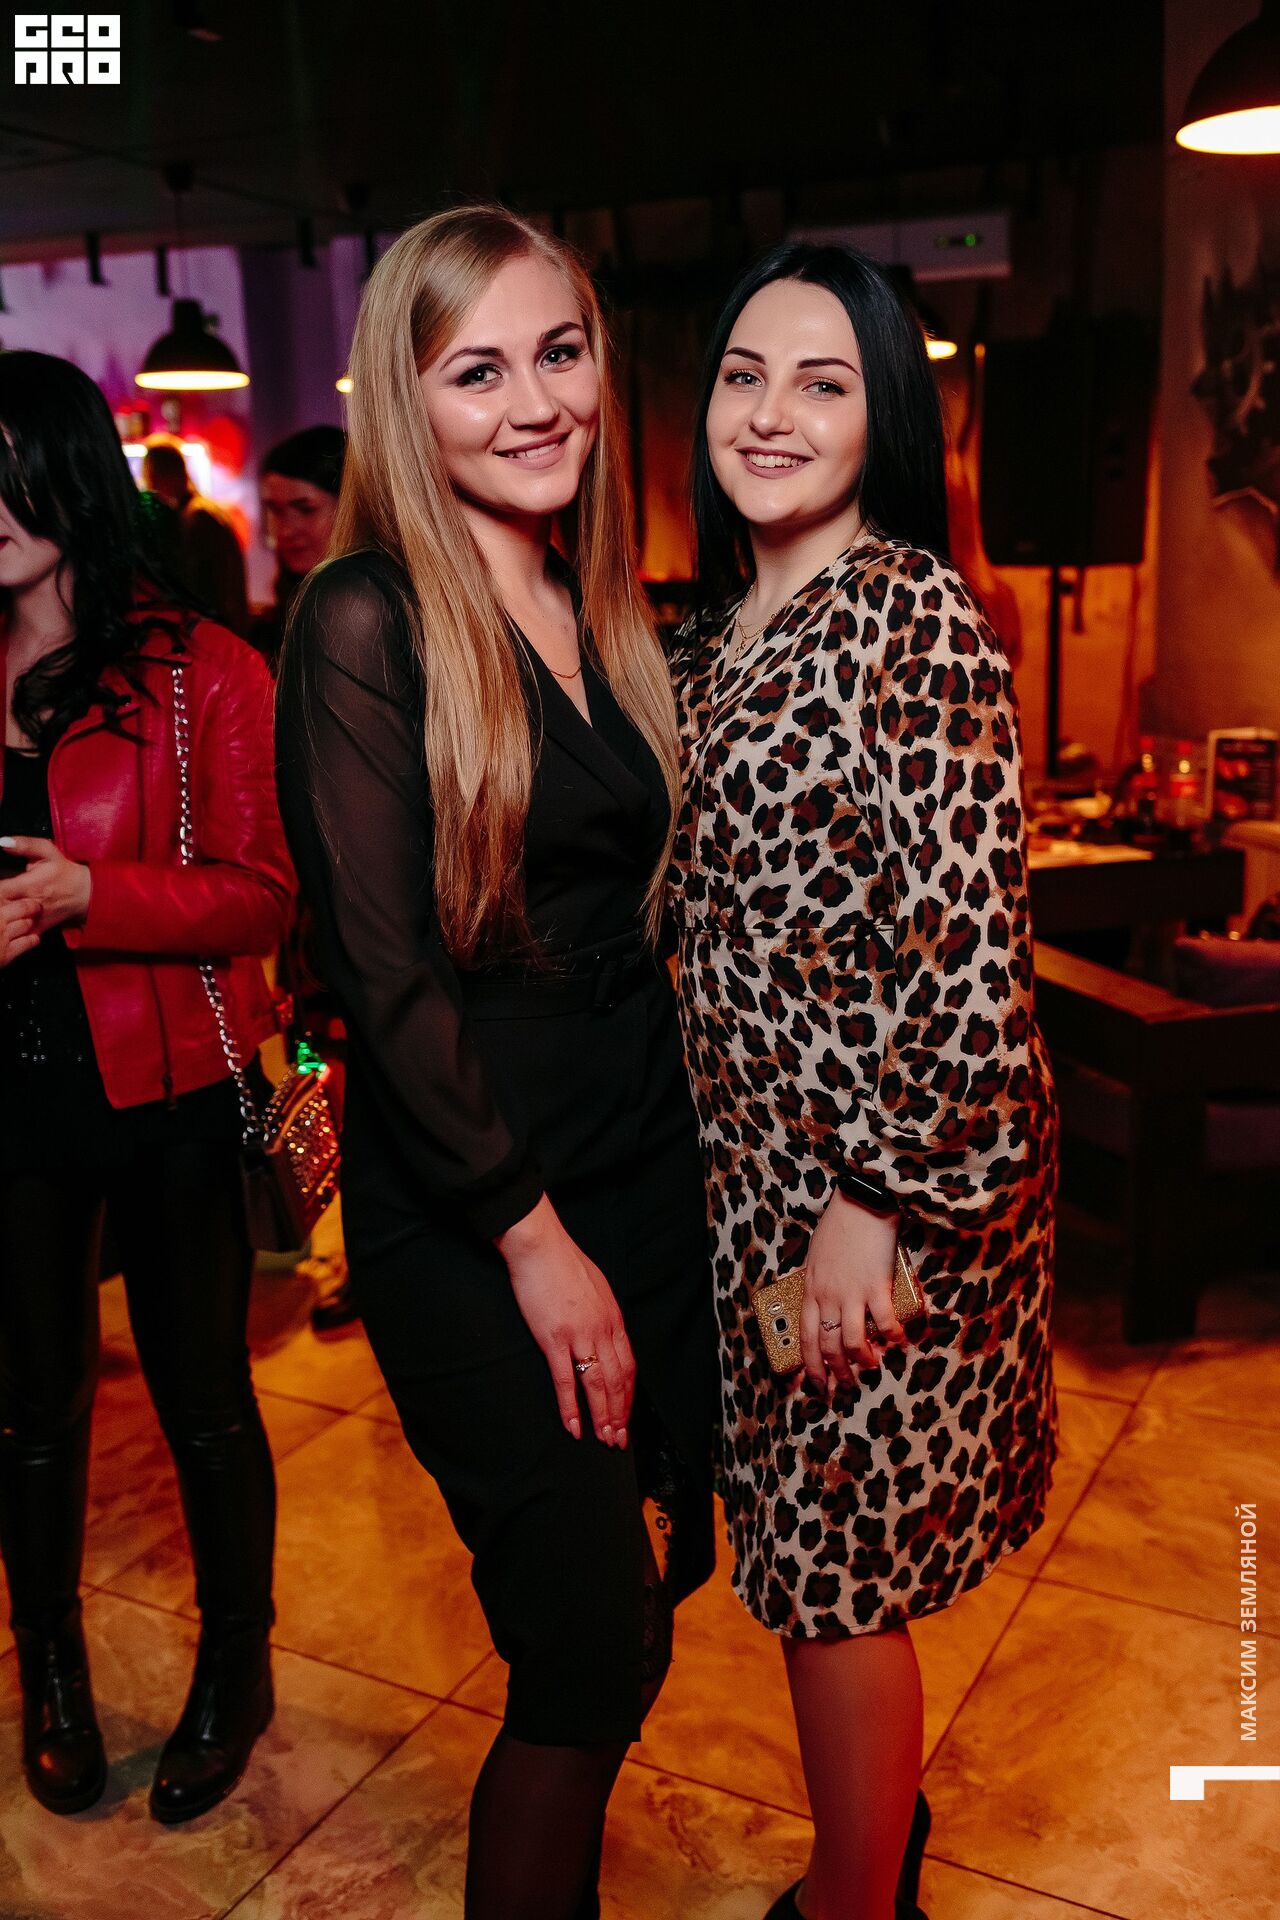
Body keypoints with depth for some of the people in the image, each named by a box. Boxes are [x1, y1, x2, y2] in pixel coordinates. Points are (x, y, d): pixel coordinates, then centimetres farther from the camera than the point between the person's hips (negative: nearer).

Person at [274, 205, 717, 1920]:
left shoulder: (608, 615, 9)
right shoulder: (365, 624, -12)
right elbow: (387, 976, -15)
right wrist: (536, 1236, -13)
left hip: (651, 1178, 7)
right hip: (469, 1228, -6)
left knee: (657, 1572, 17)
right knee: (597, 1652, 1)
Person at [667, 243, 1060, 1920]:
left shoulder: (916, 614, -15)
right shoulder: (719, 629, 10)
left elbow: (968, 946, -20)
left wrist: (873, 1203, -19)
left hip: (889, 1168, -7)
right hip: (757, 1155, 8)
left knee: (838, 1570, 7)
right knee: (819, 1550, 21)